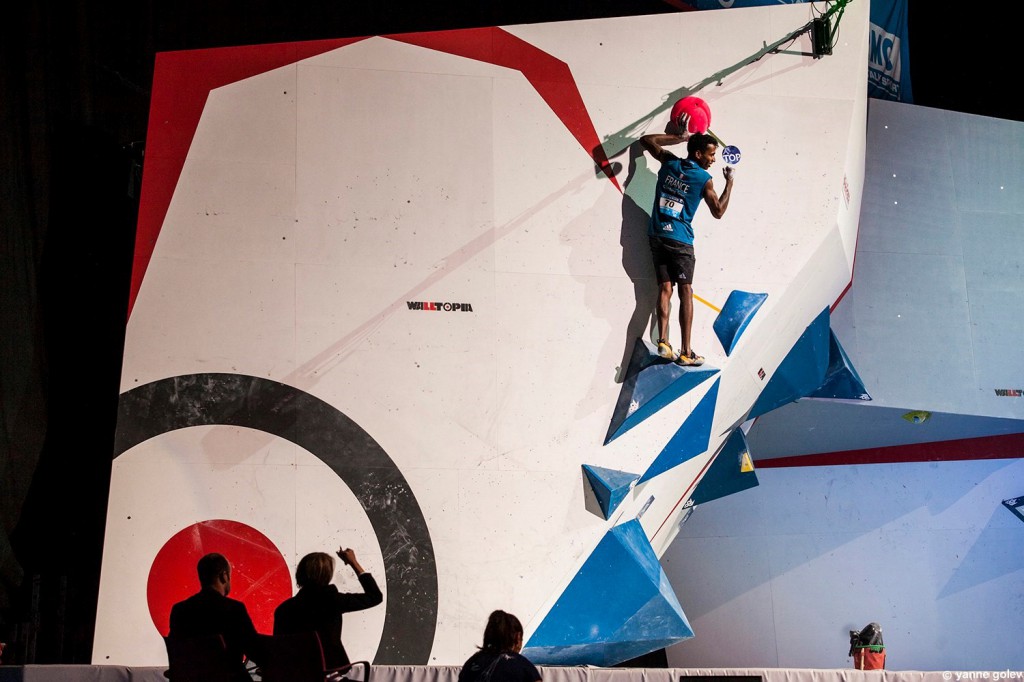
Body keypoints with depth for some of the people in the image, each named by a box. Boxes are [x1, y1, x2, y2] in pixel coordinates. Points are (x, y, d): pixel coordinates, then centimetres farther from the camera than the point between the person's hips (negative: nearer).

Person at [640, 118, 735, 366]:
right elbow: (718, 211, 0)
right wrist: (729, 182, 9)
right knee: (686, 292, -1)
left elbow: (646, 140, 18)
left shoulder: (670, 162, 5)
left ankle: (663, 341, -11)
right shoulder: (704, 180, -7)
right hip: (680, 241, -5)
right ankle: (686, 351, -6)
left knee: (665, 289, 4)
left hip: (656, 236, 5)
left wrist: (679, 137, 22)